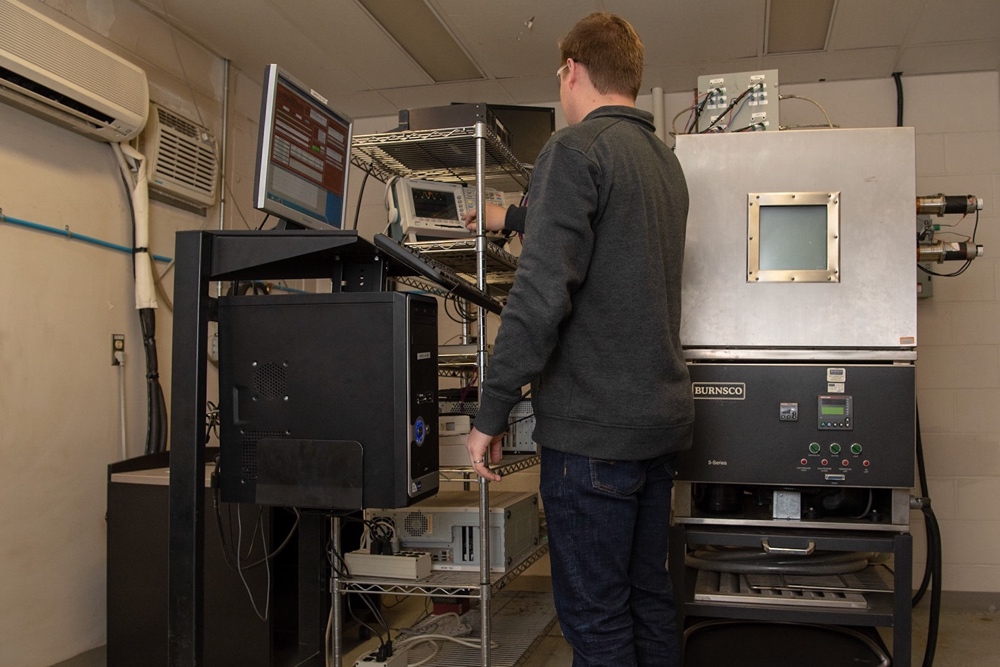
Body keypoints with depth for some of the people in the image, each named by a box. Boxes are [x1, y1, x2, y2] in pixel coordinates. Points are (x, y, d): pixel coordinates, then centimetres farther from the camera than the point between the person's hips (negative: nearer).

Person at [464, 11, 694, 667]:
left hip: (593, 428, -9)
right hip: (661, 416, 9)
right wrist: (517, 218, 41)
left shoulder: (576, 149, -10)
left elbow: (541, 293, -20)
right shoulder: (666, 161, 16)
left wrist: (491, 414, -14)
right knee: (650, 598, 18)